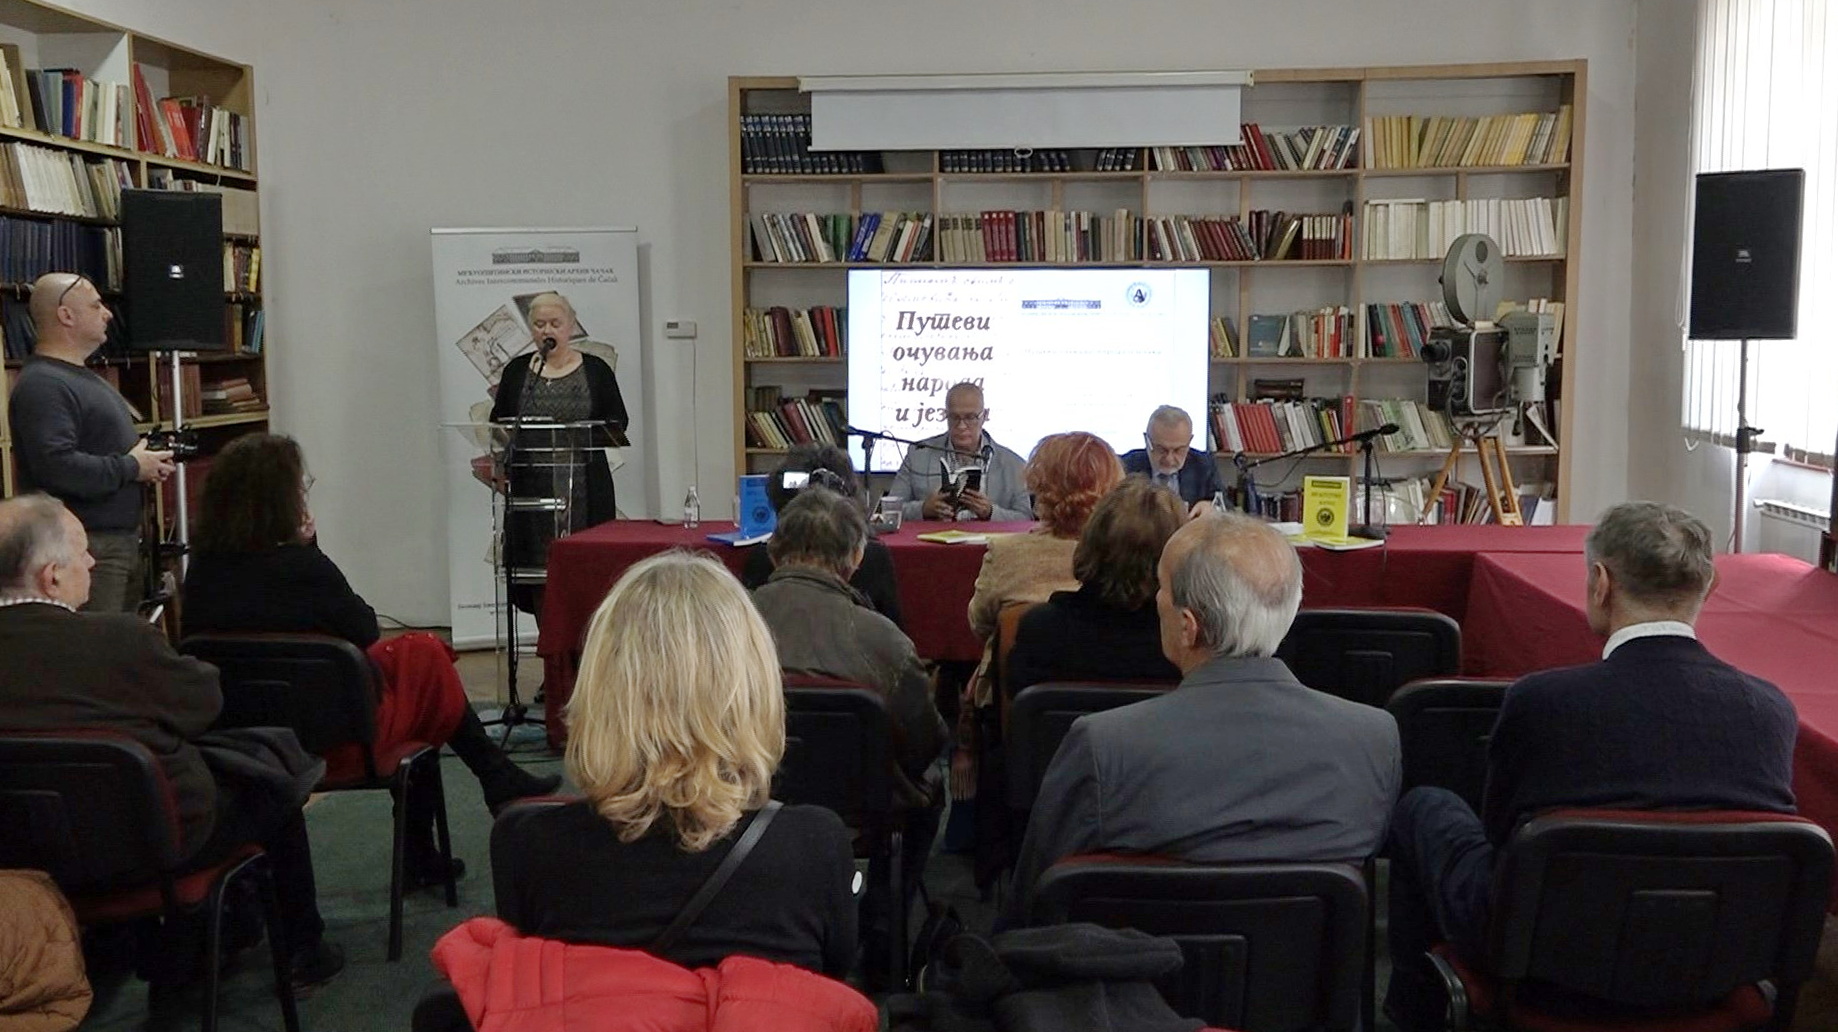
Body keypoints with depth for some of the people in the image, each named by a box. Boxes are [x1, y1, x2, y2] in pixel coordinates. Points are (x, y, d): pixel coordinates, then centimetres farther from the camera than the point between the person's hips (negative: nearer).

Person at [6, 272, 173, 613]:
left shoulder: (83, 376, 18)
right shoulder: (42, 385, -16)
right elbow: (58, 467, -28)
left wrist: (147, 461, 7)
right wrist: (132, 467, -16)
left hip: (122, 539, 10)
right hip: (86, 547, -10)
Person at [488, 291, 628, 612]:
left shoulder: (595, 370, 6)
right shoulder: (516, 371, 11)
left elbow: (618, 423, 5)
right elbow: (497, 425, 13)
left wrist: (582, 437, -13)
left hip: (584, 492, -1)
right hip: (532, 489, 1)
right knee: (538, 568, 0)